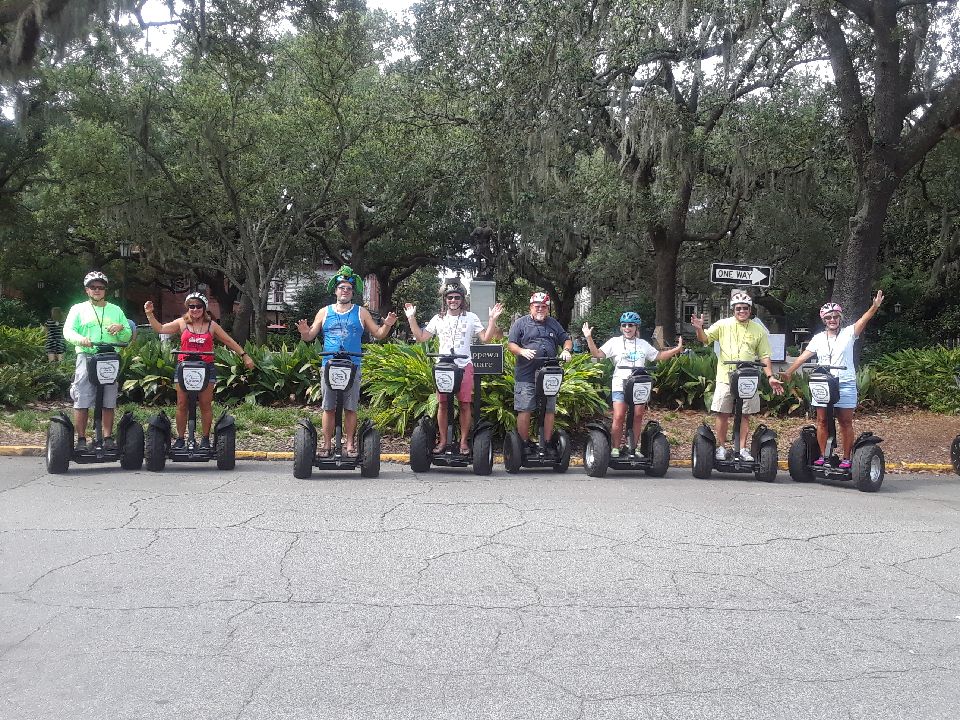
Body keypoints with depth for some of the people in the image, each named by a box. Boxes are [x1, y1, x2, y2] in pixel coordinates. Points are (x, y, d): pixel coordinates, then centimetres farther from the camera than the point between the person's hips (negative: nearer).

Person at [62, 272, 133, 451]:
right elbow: (68, 331, 2)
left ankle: (108, 438, 5)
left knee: (108, 403, 0)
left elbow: (127, 338, 18)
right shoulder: (78, 309, 14)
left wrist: (121, 328, -5)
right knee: (82, 402, -7)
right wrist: (81, 339, -19)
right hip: (86, 357, -2)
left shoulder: (115, 310, 21)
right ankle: (81, 440, -1)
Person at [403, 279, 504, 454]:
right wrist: (411, 318, 6)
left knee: (465, 405, -1)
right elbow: (421, 337, 11)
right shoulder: (438, 318, 11)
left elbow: (485, 338, 2)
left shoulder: (471, 317, 7)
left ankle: (464, 441, 7)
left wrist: (492, 319, -8)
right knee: (442, 404, 2)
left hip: (464, 366, -1)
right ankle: (442, 440, 11)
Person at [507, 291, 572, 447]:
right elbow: (511, 344, 0)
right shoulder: (521, 323, 5)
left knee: (549, 411, 5)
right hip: (526, 376, -3)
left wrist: (566, 350, -3)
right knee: (524, 410, -5)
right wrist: (522, 351, -19)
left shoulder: (553, 324, 17)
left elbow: (567, 340, 19)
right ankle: (524, 444, 3)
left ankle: (547, 443, 13)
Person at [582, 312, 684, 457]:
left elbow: (659, 356, 23)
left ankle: (635, 447, 12)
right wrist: (589, 338, -10)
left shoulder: (643, 344, 18)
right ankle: (615, 449, -3)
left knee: (638, 416, 1)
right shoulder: (615, 342, 8)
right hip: (620, 385, -3)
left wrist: (677, 349, 16)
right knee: (619, 417, -11)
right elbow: (597, 354, 1)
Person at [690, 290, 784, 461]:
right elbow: (705, 338, -1)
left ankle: (743, 449, 13)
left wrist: (770, 377, -1)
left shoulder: (758, 330, 7)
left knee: (745, 415, 5)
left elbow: (764, 356, 8)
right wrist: (699, 329, -22)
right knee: (722, 414, 1)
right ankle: (721, 447, 12)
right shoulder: (723, 325, 4)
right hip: (725, 378, -1)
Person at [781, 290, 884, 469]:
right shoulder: (818, 338, 10)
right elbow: (803, 356, 6)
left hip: (845, 385, -3)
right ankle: (822, 456, 12)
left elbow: (863, 320, -14)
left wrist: (875, 306, -31)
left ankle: (847, 458, 6)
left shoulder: (848, 333, 2)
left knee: (845, 423, 0)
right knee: (822, 421, 4)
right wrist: (788, 372, -3)